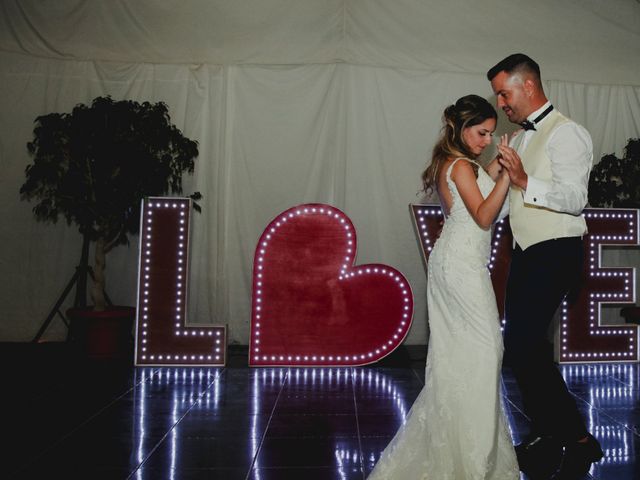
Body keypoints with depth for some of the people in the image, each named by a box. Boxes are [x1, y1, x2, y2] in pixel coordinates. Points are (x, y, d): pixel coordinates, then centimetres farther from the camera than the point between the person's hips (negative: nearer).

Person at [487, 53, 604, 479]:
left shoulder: (565, 132, -11)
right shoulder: (521, 137, 16)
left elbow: (575, 198, -22)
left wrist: (525, 181, -32)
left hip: (555, 253, -9)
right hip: (526, 252, 9)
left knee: (521, 347, -14)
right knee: (527, 345, 13)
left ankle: (578, 439, 2)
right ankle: (546, 438, 28)